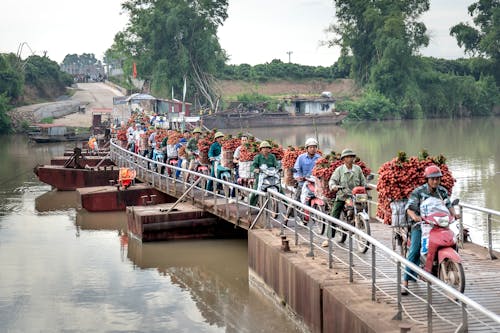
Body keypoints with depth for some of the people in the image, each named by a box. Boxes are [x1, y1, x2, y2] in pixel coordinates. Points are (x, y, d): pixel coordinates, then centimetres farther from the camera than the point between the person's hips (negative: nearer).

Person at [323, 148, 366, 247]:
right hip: (341, 196, -2)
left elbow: (363, 181, 13)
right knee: (333, 217, -7)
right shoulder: (339, 169, -1)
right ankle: (329, 238, -4)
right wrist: (333, 186, -31)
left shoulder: (358, 169, 7)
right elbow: (332, 180, -11)